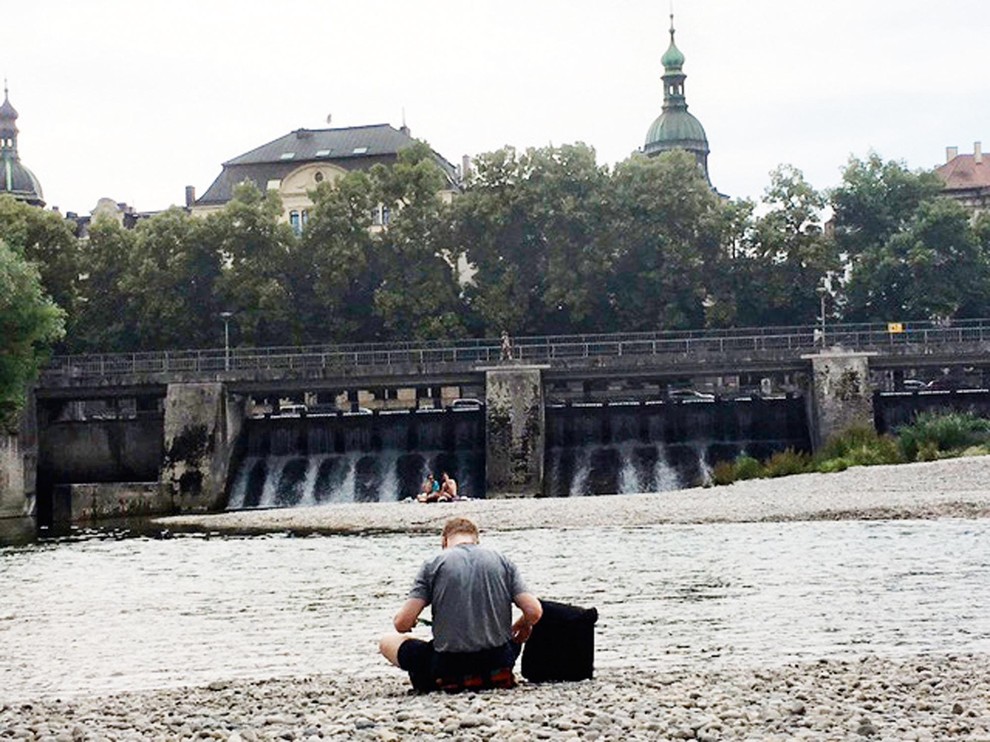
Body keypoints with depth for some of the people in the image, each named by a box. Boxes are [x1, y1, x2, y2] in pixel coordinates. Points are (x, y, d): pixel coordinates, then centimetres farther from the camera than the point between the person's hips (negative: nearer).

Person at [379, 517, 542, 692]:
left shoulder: (433, 564, -1)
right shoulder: (503, 561, 5)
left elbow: (402, 623, -8)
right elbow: (534, 612, -4)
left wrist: (405, 625, 17)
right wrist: (522, 626, 19)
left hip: (448, 669, -3)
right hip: (499, 662, 3)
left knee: (388, 642, 21)